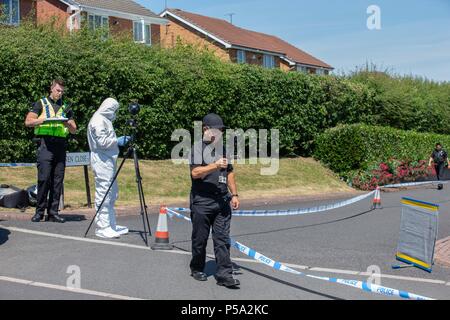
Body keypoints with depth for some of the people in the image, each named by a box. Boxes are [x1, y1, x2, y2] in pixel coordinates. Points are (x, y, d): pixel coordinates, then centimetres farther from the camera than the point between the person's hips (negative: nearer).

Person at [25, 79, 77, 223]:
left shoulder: (65, 108, 21)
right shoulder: (41, 104, 11)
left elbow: (74, 130, 19)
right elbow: (28, 121, 1)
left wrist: (68, 123, -3)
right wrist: (45, 120, -13)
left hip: (61, 145, 4)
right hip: (45, 144, -4)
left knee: (58, 180, 1)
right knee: (44, 178, -10)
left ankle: (53, 212, 5)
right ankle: (39, 211, -1)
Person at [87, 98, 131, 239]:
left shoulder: (105, 120, 21)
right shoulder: (98, 121, -11)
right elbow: (102, 142, -19)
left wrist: (120, 140, 11)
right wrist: (117, 141, -8)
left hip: (108, 161, 11)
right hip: (102, 162, -11)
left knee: (112, 194, 15)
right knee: (103, 194, -9)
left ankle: (111, 225, 23)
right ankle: (102, 227, -5)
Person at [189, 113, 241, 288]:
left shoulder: (222, 148, 16)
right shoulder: (198, 147, -4)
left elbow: (229, 173, 23)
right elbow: (195, 172, -17)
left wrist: (234, 194, 17)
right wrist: (215, 165, -27)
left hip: (222, 200, 5)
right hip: (202, 201, -5)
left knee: (222, 239, 0)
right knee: (200, 238, 6)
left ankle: (224, 274, 0)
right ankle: (197, 269, 24)